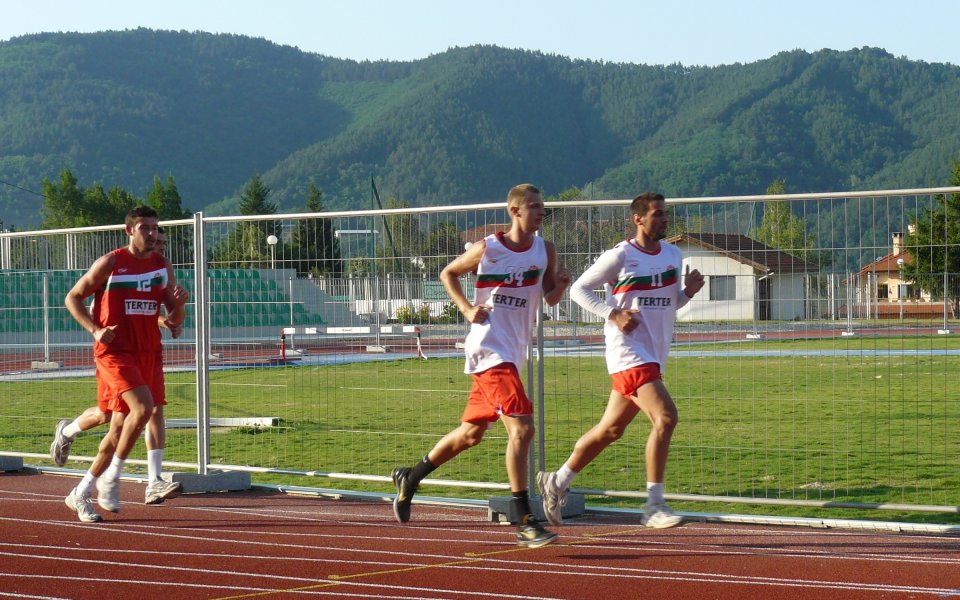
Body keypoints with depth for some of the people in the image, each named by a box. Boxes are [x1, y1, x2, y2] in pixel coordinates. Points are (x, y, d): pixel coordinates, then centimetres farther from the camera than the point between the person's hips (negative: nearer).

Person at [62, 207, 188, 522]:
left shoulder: (163, 267, 11)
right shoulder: (109, 263, -4)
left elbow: (176, 320, 14)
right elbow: (73, 298, 2)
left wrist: (178, 303, -9)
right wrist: (95, 330, -12)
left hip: (149, 352, 6)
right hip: (114, 351, -6)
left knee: (120, 428, 7)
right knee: (142, 407, -26)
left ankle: (81, 494, 19)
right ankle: (111, 477, -12)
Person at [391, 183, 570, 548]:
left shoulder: (544, 250, 5)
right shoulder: (487, 249, -7)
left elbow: (550, 298, 12)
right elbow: (448, 274, 9)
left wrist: (560, 285, -10)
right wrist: (468, 308, -6)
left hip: (513, 353, 7)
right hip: (489, 349, -7)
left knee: (471, 433, 17)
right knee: (521, 427, -20)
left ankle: (409, 479, 38)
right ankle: (523, 522, -20)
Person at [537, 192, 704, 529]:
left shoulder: (673, 255, 12)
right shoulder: (620, 256, -8)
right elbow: (578, 289, -3)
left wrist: (688, 292, 1)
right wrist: (613, 314, -15)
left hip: (654, 356, 8)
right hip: (628, 352, -8)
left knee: (610, 430, 15)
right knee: (665, 417, -22)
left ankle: (556, 482, 31)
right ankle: (654, 507, -18)